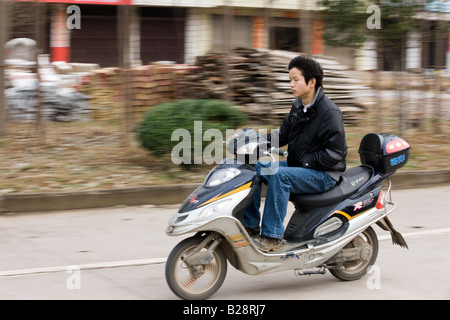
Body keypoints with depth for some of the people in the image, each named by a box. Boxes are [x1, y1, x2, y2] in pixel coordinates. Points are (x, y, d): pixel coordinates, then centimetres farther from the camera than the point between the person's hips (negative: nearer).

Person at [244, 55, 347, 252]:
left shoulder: (329, 112, -16)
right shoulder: (298, 107, 11)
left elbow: (334, 153, -20)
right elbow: (282, 136, 16)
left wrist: (304, 162, -20)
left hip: (324, 175, -9)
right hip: (298, 167, 9)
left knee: (280, 175, -31)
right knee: (255, 167, -2)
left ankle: (273, 236, -27)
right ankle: (251, 226, 0)